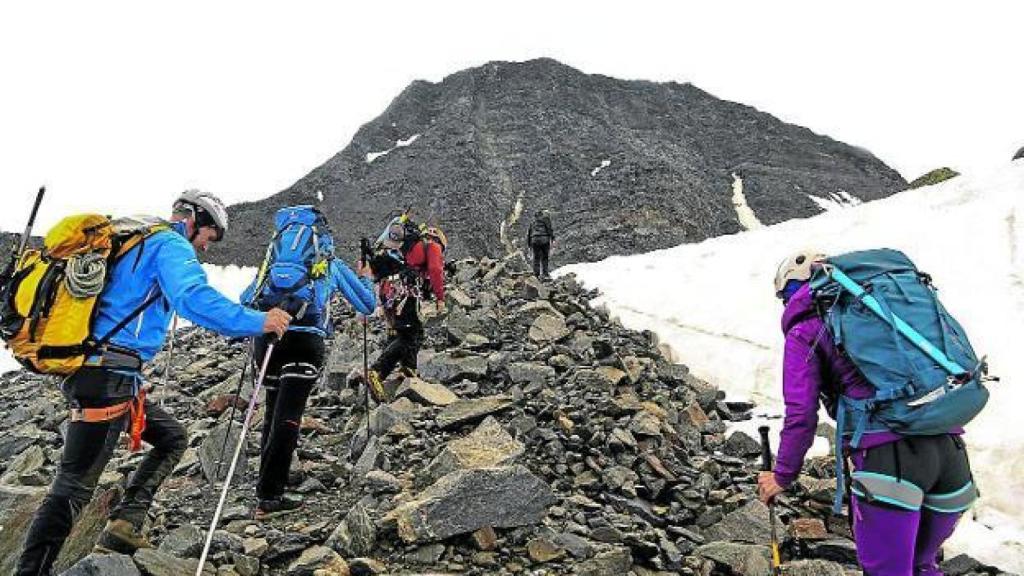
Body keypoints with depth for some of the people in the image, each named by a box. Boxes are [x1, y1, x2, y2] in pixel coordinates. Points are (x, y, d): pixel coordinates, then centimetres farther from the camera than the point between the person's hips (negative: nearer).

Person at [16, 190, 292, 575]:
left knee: (172, 439, 18)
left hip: (88, 368, 10)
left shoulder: (133, 244, 21)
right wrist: (256, 322, -27)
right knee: (74, 485, -5)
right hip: (109, 376, -10)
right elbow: (194, 298, -27)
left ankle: (124, 527, 12)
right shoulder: (171, 245, -9)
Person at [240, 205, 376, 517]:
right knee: (287, 417, -5)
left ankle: (268, 485, 21)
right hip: (305, 342, -4)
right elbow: (368, 307, 25)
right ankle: (269, 496, -9)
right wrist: (365, 277, 42)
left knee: (273, 412, 18)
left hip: (266, 338, 4)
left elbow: (243, 303, 29)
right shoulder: (333, 265, 18)